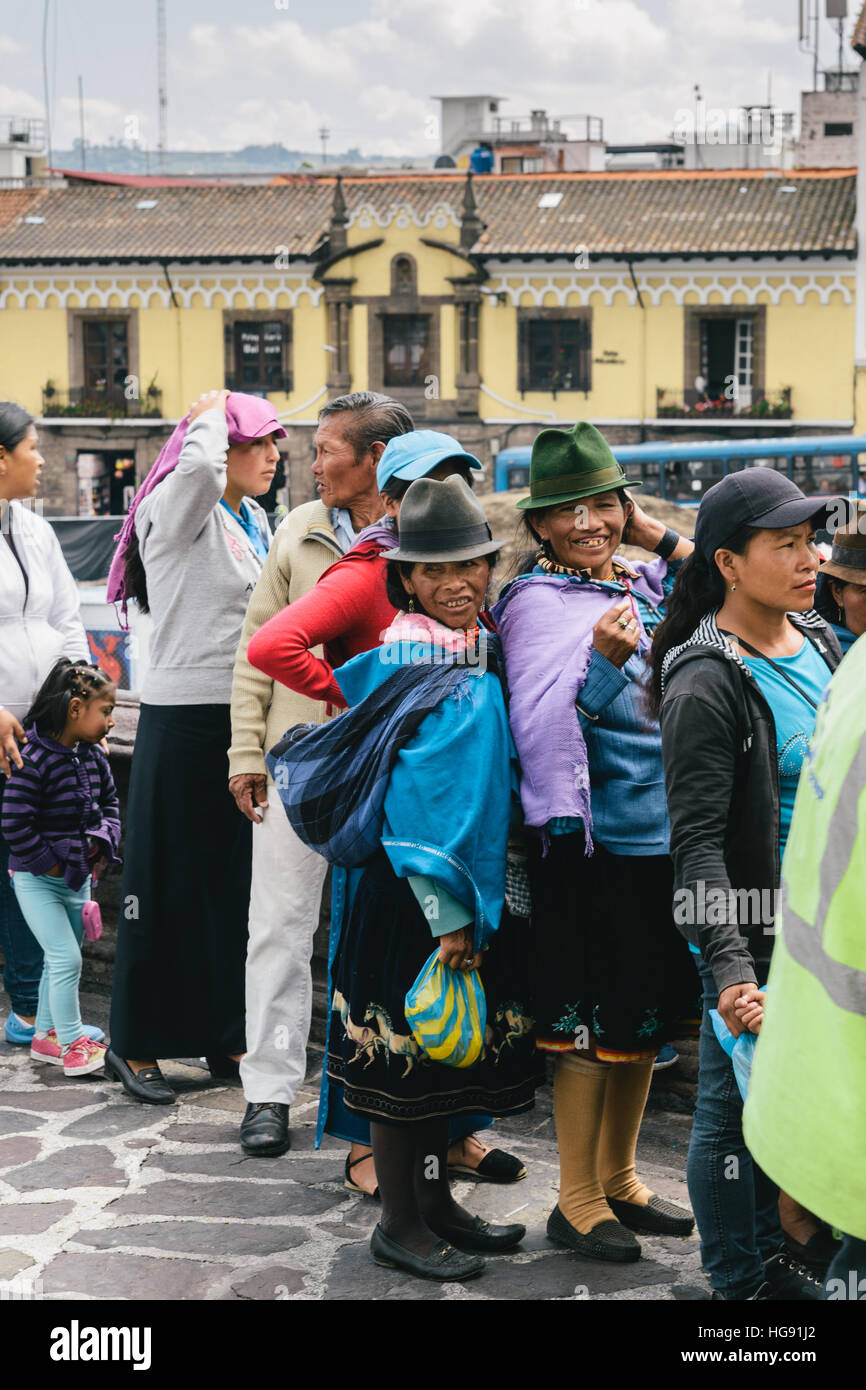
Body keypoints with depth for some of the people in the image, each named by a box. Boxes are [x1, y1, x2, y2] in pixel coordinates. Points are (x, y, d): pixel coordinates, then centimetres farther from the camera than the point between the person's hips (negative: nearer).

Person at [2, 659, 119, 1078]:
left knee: (59, 961, 16)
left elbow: (110, 801, 17)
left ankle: (45, 1036, 28)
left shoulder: (93, 756, 2)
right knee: (66, 959, -11)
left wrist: (103, 843, 2)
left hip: (79, 878, 8)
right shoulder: (35, 759, -21)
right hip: (37, 881, -8)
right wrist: (48, 863, -17)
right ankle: (72, 1044, -4)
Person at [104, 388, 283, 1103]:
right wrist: (212, 414, -16)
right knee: (169, 885, -1)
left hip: (246, 720, 8)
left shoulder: (256, 521, 14)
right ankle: (135, 1045, 10)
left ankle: (225, 1037, 23)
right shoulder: (176, 511, -11)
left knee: (236, 882, 13)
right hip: (184, 719, -8)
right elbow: (199, 465, -36)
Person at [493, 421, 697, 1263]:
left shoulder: (644, 589, 10)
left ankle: (618, 1179, 31)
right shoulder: (539, 602, -11)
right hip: (593, 844, -7)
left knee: (645, 1019, 16)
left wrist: (659, 539, 8)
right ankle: (576, 1202, 15)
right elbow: (541, 728, -19)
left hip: (662, 838, 8)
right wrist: (602, 662, -33)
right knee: (589, 1024, 1)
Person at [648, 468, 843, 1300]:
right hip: (753, 932, -8)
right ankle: (739, 1284, 19)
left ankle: (778, 1261, 34)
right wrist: (728, 967, -30)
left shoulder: (818, 644, 7)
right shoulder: (708, 685, -17)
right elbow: (697, 840, -21)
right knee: (737, 1110, 5)